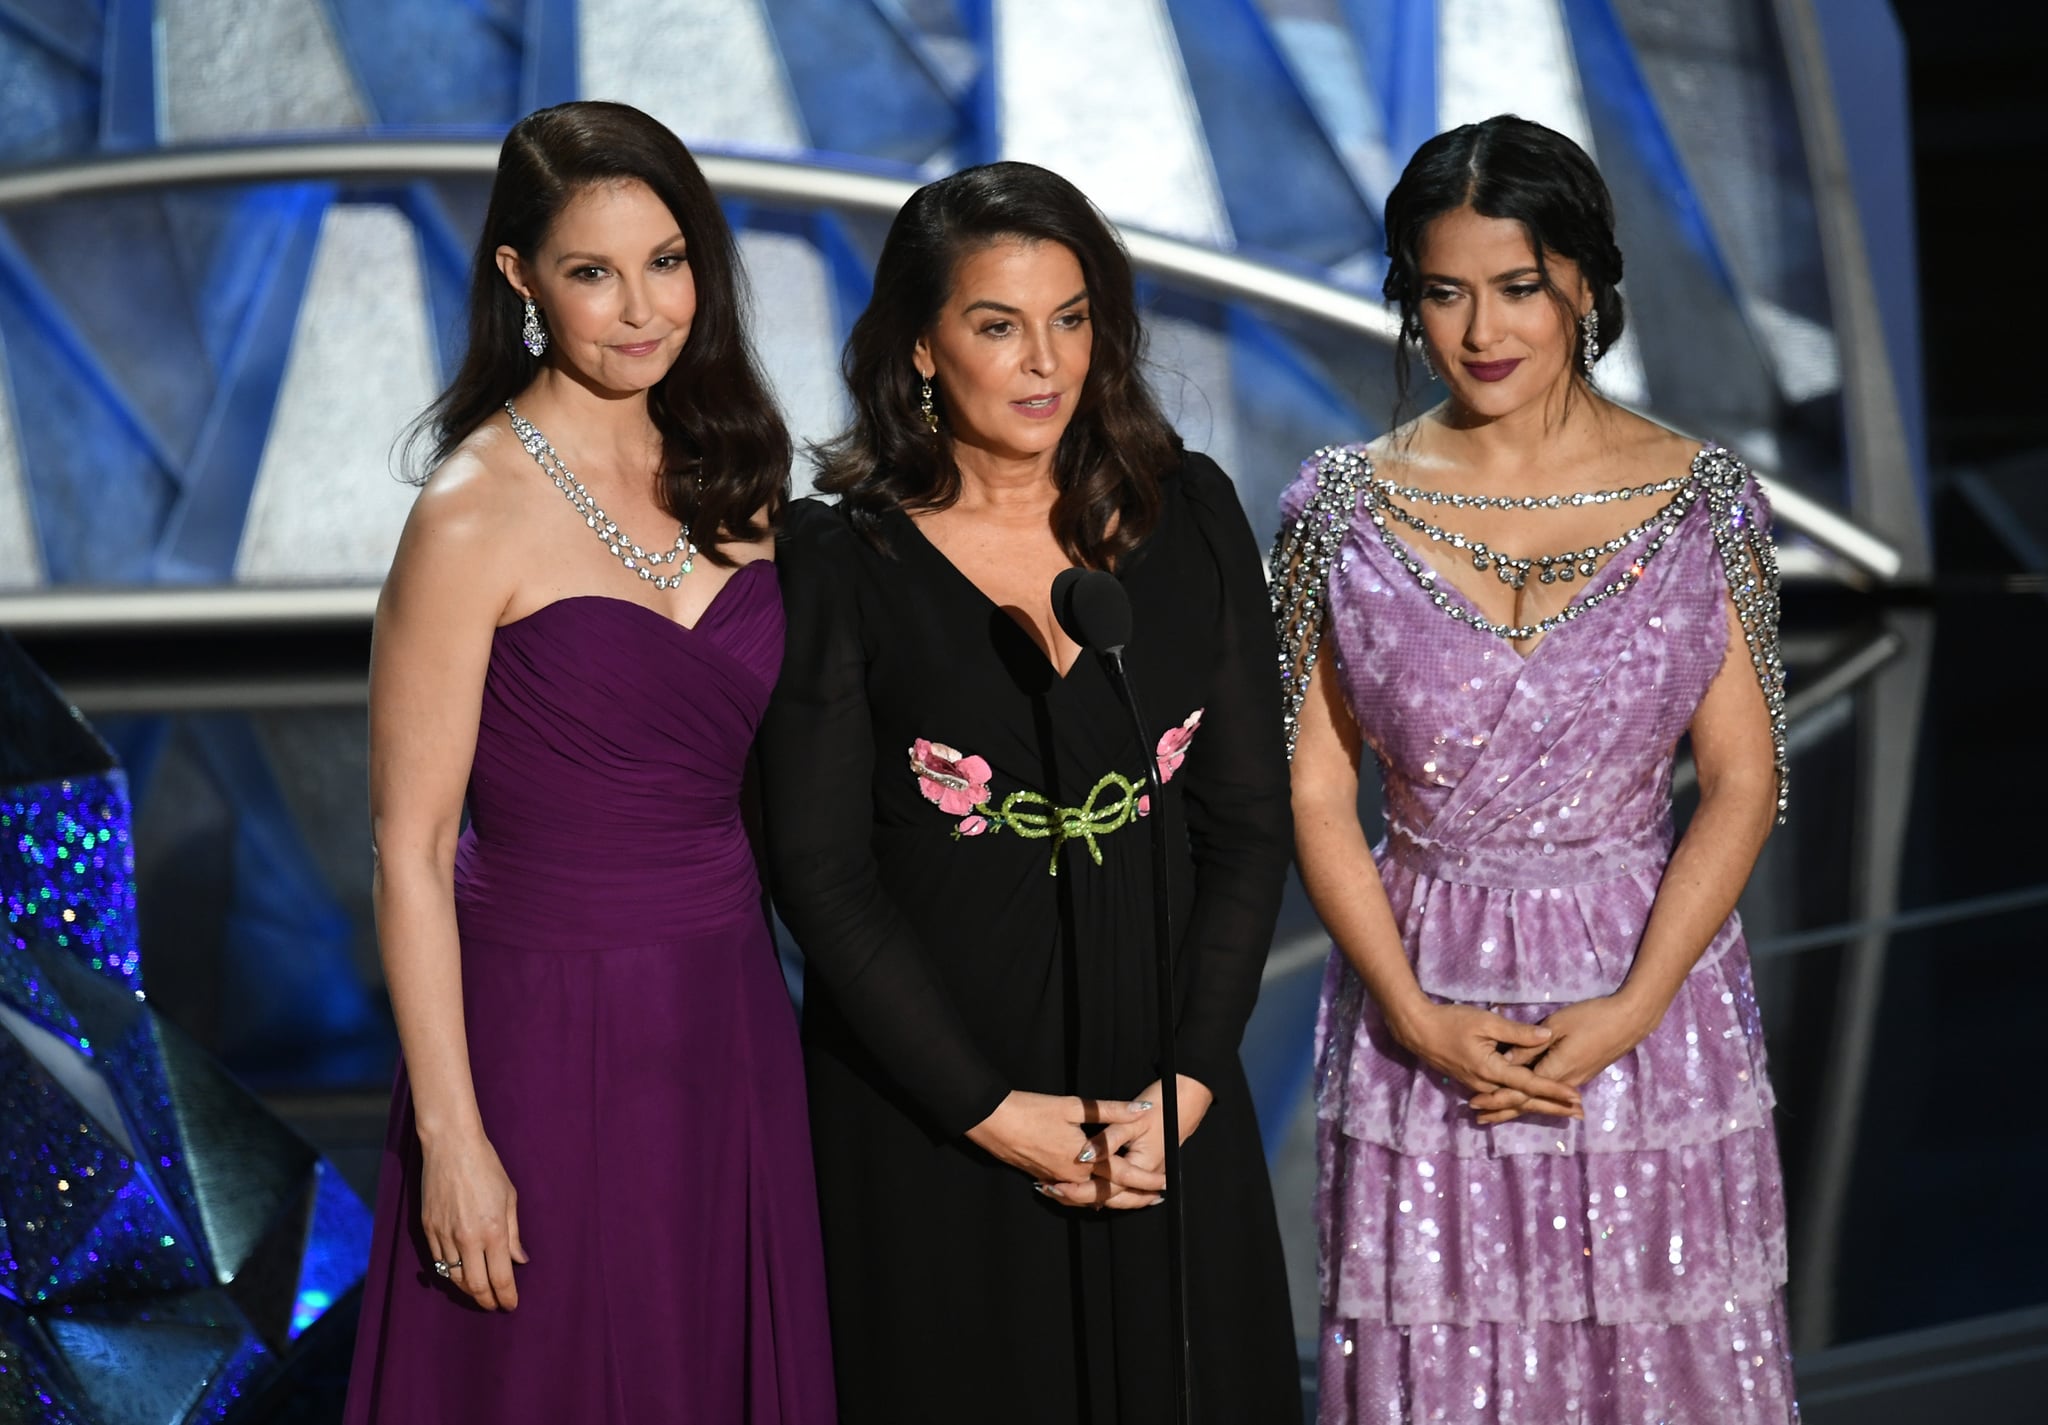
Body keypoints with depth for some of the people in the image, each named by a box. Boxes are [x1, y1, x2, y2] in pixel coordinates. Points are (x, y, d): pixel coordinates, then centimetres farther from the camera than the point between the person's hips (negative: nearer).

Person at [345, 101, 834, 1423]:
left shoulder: (731, 477, 5)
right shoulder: (477, 512, -13)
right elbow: (411, 850, -13)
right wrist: (451, 1137, -15)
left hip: (733, 1016, 6)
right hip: (557, 1028, -6)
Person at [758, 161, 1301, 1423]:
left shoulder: (1189, 515, 2)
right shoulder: (841, 560, -6)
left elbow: (1250, 818, 2)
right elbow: (820, 870, -8)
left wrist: (1188, 1082, -7)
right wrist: (992, 1112, -12)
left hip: (1164, 1119, 3)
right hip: (927, 1116, -2)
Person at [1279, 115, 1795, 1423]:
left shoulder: (1700, 500, -2)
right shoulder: (1345, 507, -2)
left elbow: (1744, 784, -3)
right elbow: (1316, 791, -1)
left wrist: (1632, 1009, -13)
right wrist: (1416, 1015, -10)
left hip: (1646, 986, 0)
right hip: (1422, 1002, 0)